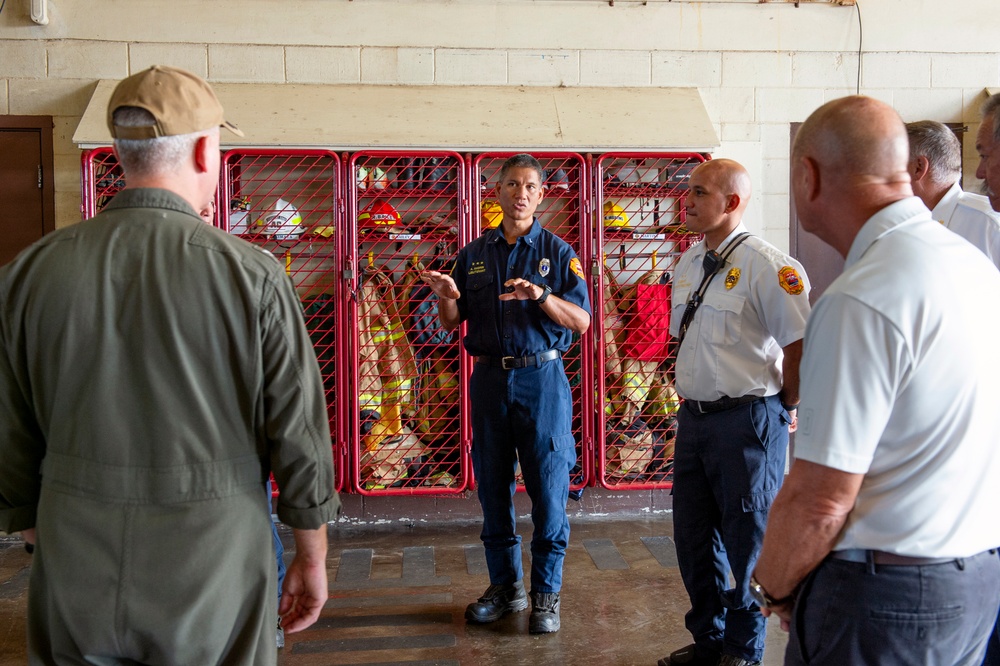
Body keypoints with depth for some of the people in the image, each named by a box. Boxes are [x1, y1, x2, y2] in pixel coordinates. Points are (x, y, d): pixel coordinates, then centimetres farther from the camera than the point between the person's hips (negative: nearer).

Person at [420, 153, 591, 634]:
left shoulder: (557, 252, 3)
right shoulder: (473, 255, 10)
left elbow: (581, 321, -4)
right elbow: (452, 323, 11)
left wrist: (541, 296, -20)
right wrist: (447, 297, -10)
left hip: (541, 378, -3)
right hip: (489, 378, 3)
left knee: (548, 488, -2)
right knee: (492, 486, 8)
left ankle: (546, 594, 11)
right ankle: (504, 585, 23)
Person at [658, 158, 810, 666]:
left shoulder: (766, 265, -15)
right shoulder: (688, 265, 10)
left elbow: (799, 344, -16)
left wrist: (785, 408, -6)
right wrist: (692, 397, 16)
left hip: (747, 419, -8)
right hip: (693, 415, 8)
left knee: (747, 539, 5)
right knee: (692, 534, 16)